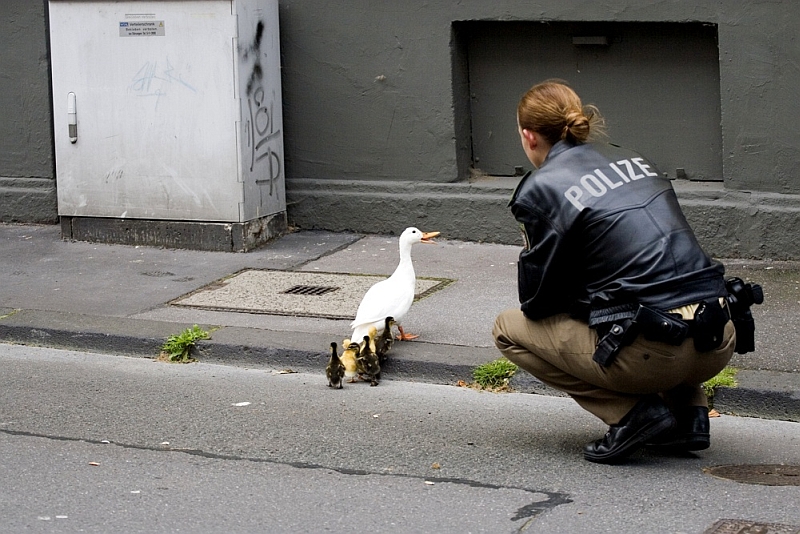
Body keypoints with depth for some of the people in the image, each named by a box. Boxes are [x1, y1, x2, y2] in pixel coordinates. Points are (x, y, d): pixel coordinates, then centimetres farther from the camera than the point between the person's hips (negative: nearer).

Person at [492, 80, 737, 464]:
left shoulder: (541, 190, -2)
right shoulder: (629, 159, 18)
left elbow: (537, 301, 3)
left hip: (652, 355, -7)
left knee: (509, 328, 14)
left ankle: (633, 413, 2)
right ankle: (688, 409, 19)